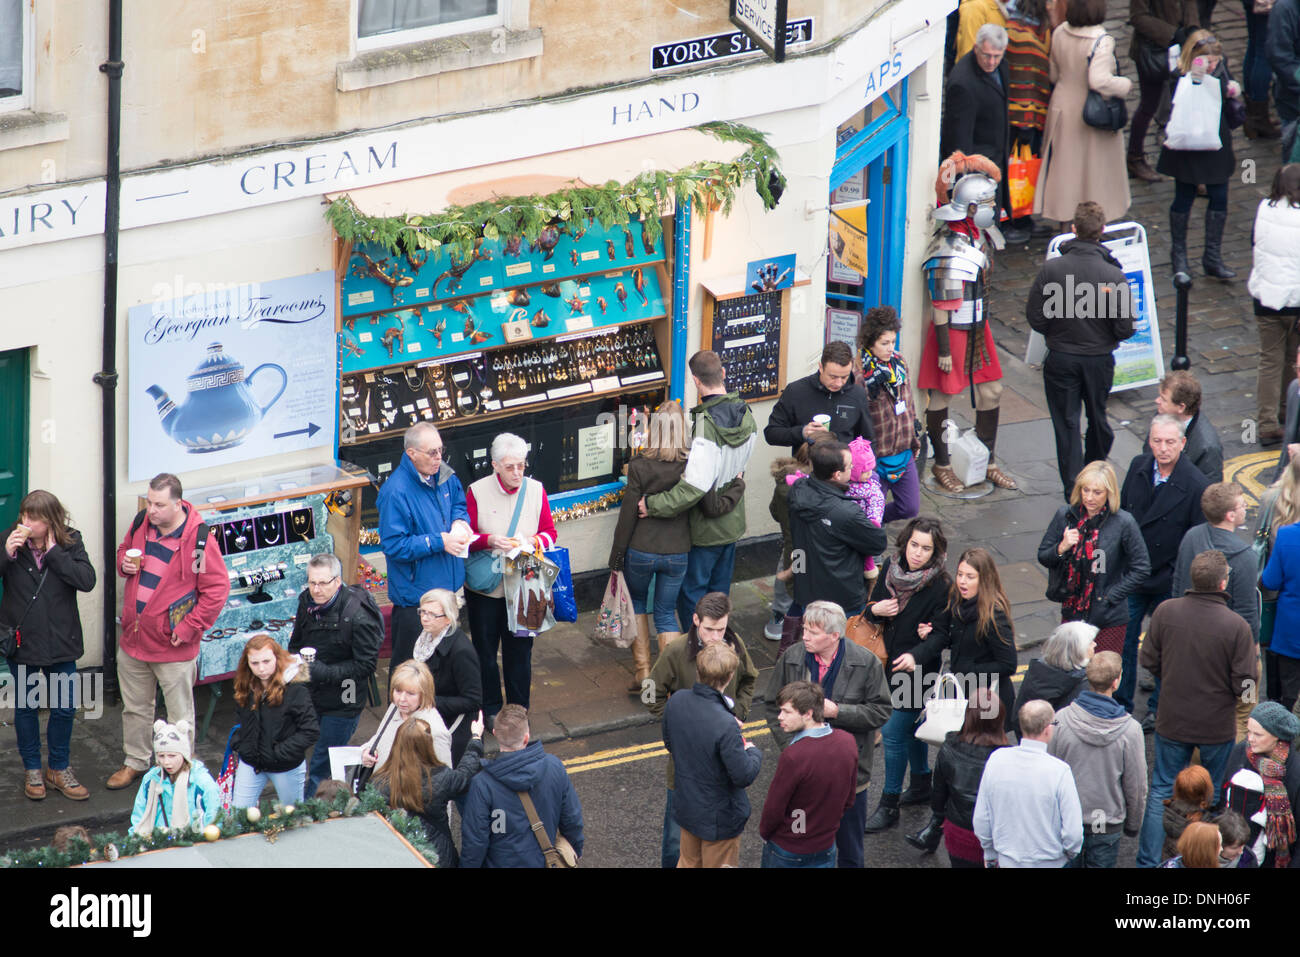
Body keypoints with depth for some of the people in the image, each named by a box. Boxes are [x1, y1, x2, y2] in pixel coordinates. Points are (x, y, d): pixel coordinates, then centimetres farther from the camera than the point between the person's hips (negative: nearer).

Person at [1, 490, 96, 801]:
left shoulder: (70, 542, -9)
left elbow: (87, 580, -21)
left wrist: (52, 552, -24)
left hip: (60, 641, 1)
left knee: (65, 707, 10)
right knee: (26, 706, 13)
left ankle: (59, 769, 29)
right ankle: (32, 770, 30)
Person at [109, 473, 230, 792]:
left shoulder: (199, 540, -20)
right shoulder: (141, 522, -1)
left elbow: (217, 589, -15)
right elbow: (124, 549, 20)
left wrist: (189, 627, -16)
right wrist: (124, 563, -5)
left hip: (173, 647, -6)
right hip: (133, 639, 6)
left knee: (180, 716, 8)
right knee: (135, 707, 23)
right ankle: (135, 762, 41)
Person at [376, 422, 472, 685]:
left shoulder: (442, 476, 1)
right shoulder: (396, 492, -23)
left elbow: (458, 502, 22)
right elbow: (394, 545, -23)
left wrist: (459, 520, -2)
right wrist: (440, 542, -24)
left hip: (447, 585, 8)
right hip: (415, 594, -8)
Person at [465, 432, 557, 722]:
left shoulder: (535, 490, -1)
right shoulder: (477, 492, -8)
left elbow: (549, 531, 5)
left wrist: (535, 542, -17)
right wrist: (489, 541, -24)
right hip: (485, 586, -1)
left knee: (520, 648, 9)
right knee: (485, 649, 9)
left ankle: (519, 709, 24)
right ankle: (490, 709, 24)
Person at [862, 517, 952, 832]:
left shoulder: (940, 587, -22)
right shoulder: (891, 567, -5)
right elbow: (872, 607, 8)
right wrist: (875, 610, -14)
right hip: (891, 663, 6)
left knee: (893, 732, -3)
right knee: (911, 725, 23)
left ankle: (889, 806, 11)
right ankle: (921, 786, 43)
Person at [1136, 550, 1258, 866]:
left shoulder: (1165, 612, -14)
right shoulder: (1236, 626, -23)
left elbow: (1149, 661, -2)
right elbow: (1246, 685, -18)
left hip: (1173, 721, 2)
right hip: (1218, 725, -2)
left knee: (1160, 790, 16)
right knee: (1217, 793, 20)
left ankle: (1148, 860, 18)